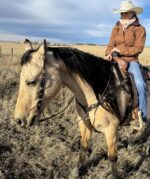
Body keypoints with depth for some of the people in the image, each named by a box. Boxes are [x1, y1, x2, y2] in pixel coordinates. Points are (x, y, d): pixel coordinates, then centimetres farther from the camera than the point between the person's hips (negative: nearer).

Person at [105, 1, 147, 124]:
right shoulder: (116, 28, 12)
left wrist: (120, 50, -17)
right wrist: (110, 54, -13)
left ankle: (142, 114, -8)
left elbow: (138, 48, -9)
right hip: (116, 60, 3)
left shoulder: (140, 29, 1)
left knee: (140, 84, -24)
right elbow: (110, 45, 9)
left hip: (131, 60, -3)